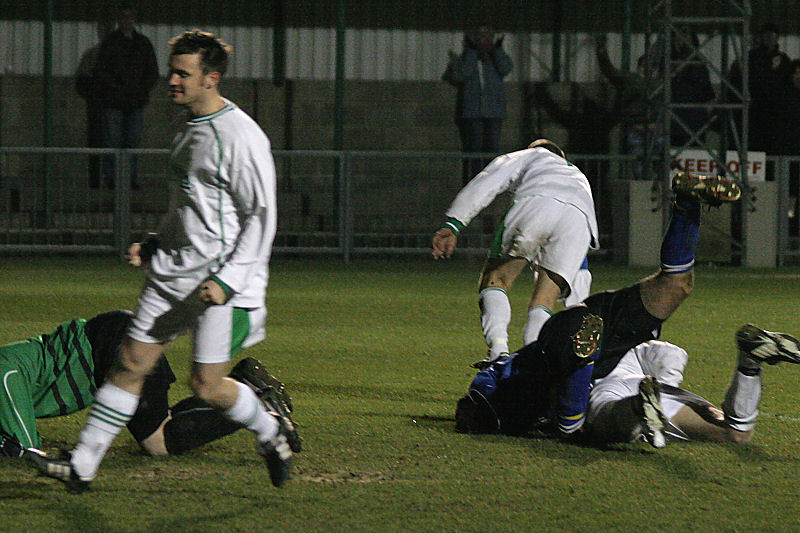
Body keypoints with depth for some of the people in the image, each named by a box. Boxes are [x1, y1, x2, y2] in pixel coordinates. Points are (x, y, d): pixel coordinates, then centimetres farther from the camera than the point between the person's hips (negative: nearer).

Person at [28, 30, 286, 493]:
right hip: (173, 274, 8)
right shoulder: (190, 130, 13)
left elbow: (262, 216, -15)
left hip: (224, 281, -8)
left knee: (207, 385, -6)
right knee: (132, 363, 3)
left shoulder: (241, 138, -15)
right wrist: (154, 246, 15)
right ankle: (83, 464, 5)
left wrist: (227, 280, -20)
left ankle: (270, 433, 21)